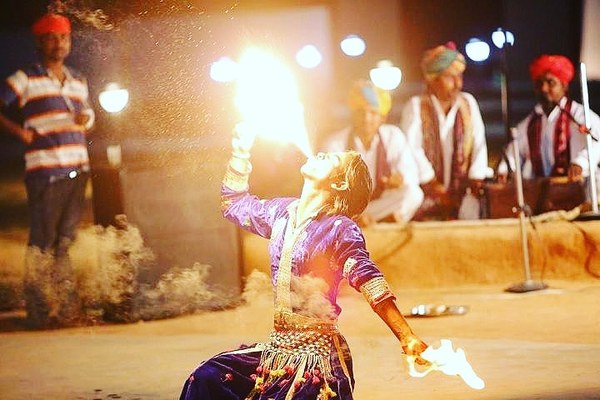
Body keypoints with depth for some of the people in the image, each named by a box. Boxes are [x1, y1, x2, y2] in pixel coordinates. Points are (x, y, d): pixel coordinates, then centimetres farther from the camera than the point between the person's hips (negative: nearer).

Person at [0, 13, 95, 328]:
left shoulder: (78, 82, 17)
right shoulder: (25, 79, -1)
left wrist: (86, 120, 6)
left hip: (77, 170, 6)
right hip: (45, 172, -6)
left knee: (64, 240, 11)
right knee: (42, 242, -5)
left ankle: (65, 307, 16)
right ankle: (39, 310, 0)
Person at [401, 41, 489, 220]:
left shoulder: (468, 102, 10)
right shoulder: (416, 106, 0)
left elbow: (479, 142, 6)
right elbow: (412, 147, -8)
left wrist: (476, 179, -7)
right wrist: (433, 185, -14)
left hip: (462, 192, 3)